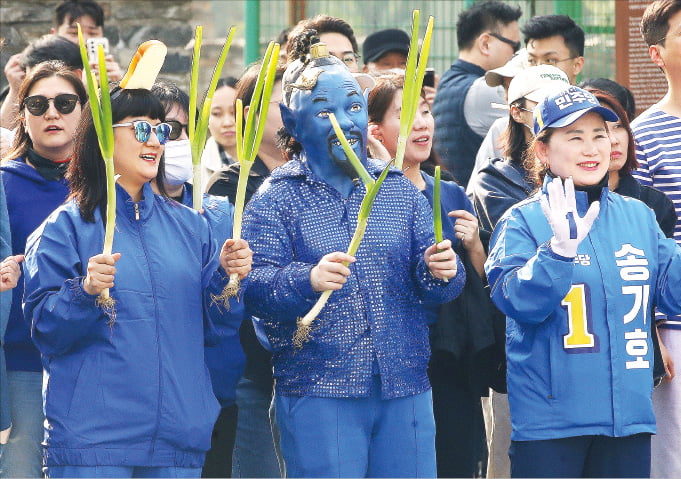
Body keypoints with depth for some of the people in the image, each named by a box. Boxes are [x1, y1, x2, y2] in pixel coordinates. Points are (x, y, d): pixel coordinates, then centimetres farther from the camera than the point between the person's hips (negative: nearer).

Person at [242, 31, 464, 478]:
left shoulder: (401, 190, 13)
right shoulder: (275, 200, 1)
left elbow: (430, 284, 9)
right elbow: (255, 288, -11)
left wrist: (440, 271, -15)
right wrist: (308, 280, -30)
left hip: (405, 391, 4)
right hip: (318, 395, -4)